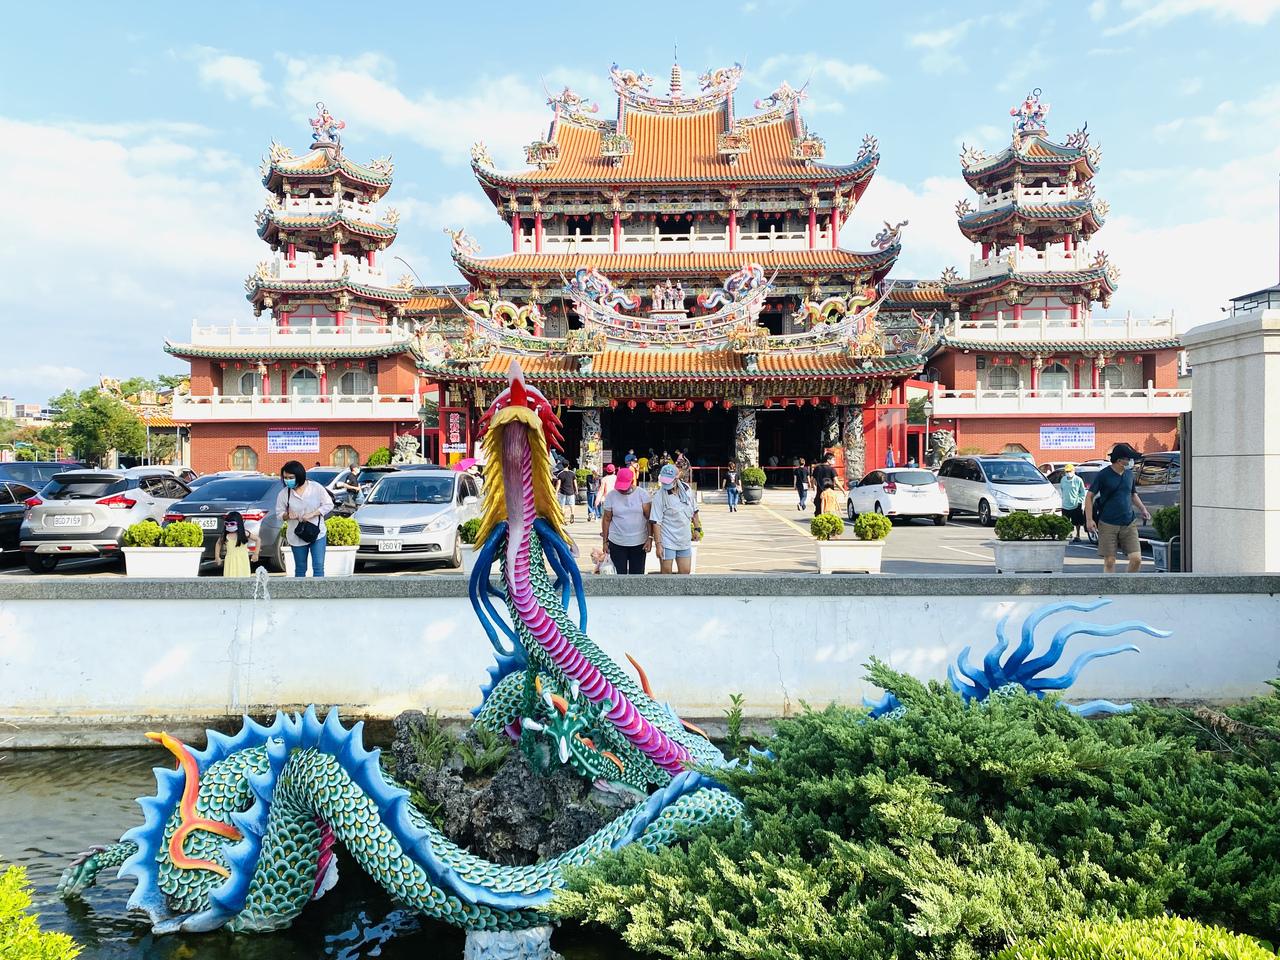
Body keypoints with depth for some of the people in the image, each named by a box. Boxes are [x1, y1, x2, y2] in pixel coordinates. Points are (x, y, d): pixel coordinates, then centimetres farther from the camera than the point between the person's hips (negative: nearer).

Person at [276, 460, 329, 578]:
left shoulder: (316, 488, -10)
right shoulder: (284, 494, -5)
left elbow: (328, 505, -5)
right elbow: (279, 513, 4)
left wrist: (312, 514, -18)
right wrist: (287, 515, -20)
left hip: (317, 533, -1)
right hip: (297, 536, 2)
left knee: (318, 567, -5)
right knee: (300, 569, 12)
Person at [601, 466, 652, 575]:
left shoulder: (642, 494, -5)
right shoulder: (611, 495, -2)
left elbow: (649, 517, -4)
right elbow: (607, 519, 3)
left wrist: (650, 538, -9)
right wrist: (605, 541, 3)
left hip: (639, 543, 0)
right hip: (617, 543, 0)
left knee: (637, 574, 8)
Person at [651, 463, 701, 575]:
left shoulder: (686, 489, 1)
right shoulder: (660, 496, -14)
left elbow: (694, 511, 17)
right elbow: (656, 522, -16)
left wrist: (697, 528, 15)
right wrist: (658, 544, -20)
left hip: (685, 539, 5)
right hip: (667, 542, -5)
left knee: (685, 571, 9)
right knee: (666, 572, 1)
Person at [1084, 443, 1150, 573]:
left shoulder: (1129, 474, 10)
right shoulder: (1103, 475, -5)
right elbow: (1089, 496, -4)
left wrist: (1143, 509, 9)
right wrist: (1089, 519, -12)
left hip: (1129, 524, 4)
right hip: (1108, 525, -4)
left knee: (1136, 558, -5)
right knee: (1109, 561, 0)